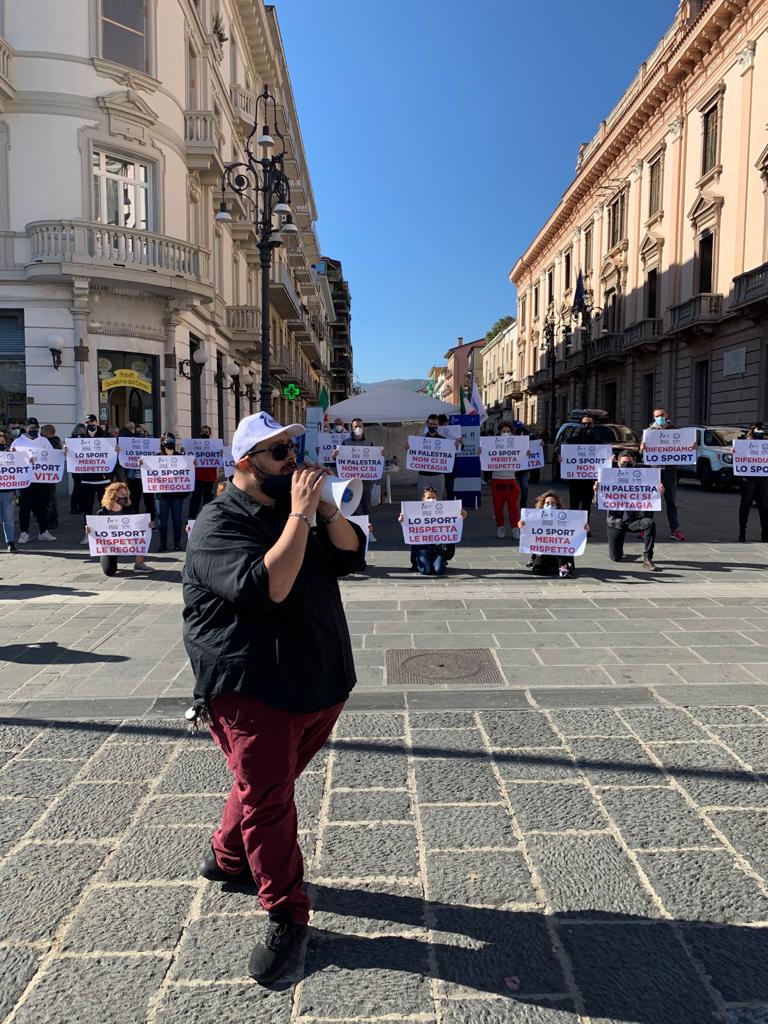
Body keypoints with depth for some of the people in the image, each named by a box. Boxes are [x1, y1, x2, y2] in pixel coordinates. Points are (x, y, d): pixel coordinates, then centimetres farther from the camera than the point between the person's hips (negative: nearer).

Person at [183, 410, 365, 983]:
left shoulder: (296, 508, 10)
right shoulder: (220, 524, -16)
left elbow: (351, 556, 2)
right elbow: (268, 586, -30)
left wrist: (324, 508, -13)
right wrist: (301, 514, -27)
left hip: (321, 681, 7)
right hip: (253, 692, -7)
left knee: (270, 786, 20)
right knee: (266, 799, 1)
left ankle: (228, 856, 45)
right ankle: (286, 915, 18)